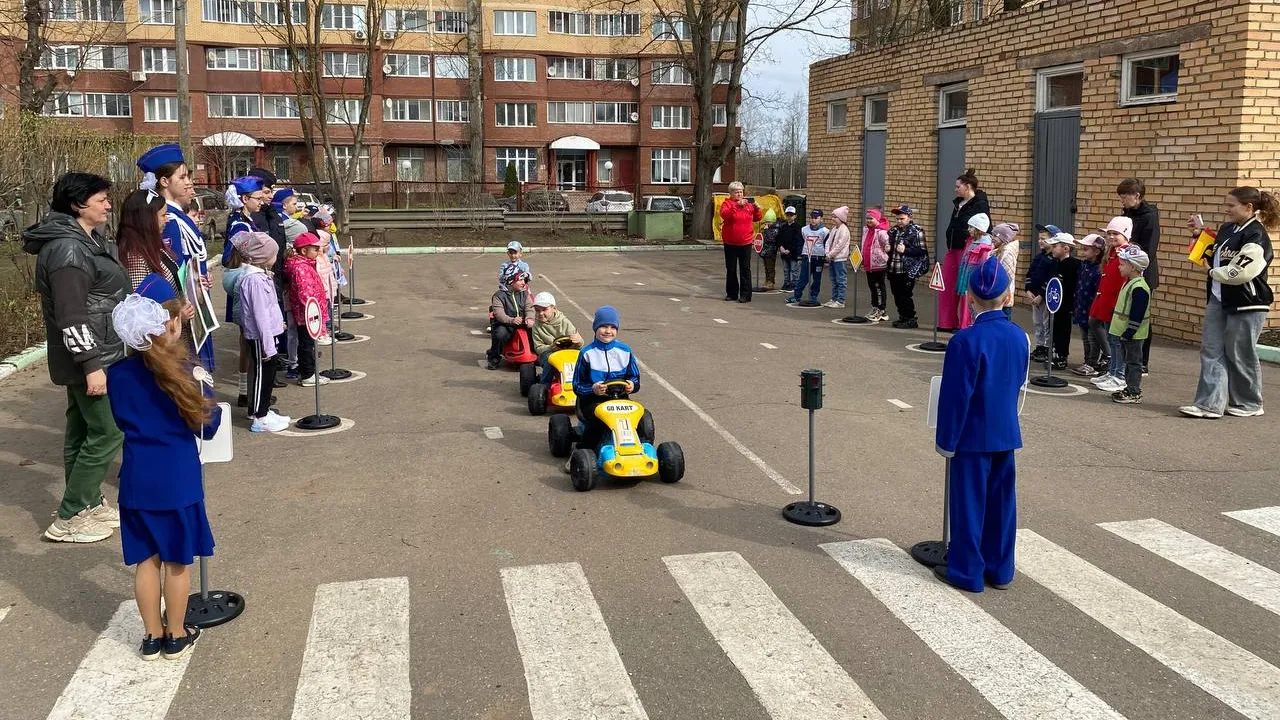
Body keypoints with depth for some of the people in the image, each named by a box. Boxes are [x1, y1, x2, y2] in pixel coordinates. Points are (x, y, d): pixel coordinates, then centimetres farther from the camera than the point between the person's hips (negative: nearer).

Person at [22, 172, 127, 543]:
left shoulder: (85, 240, 12)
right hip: (89, 357, -10)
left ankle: (89, 504, 27)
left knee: (82, 430, 16)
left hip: (95, 353, 10)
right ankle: (68, 519, 3)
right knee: (108, 432, -5)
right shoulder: (68, 250, -21)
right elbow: (71, 317, -25)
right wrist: (92, 365, -25)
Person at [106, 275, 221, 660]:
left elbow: (121, 419, 12)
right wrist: (204, 388, 5)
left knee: (146, 559, 14)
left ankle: (152, 636, 26)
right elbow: (207, 426, -8)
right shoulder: (184, 372, -15)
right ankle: (176, 636, 23)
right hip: (178, 478, -4)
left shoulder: (118, 373, -3)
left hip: (137, 478, 4)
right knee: (177, 561, 10)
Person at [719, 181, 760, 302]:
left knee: (745, 269, 0)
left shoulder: (748, 204, 7)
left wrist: (757, 209, -6)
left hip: (745, 242, 1)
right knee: (731, 269, 8)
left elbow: (756, 219, 14)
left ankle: (745, 294, 1)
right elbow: (724, 215, -22)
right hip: (730, 243, -1)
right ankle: (731, 293, 17)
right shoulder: (727, 203, -2)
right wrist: (737, 205, -30)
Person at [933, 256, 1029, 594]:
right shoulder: (1019, 336, 0)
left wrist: (946, 440, -8)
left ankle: (967, 572, 15)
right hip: (1007, 434, 6)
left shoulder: (966, 341, -19)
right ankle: (1000, 570, 25)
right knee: (1001, 501, 14)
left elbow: (955, 396, -17)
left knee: (969, 502, 5)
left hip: (973, 438, -6)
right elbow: (1020, 386, 11)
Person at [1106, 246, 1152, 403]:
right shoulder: (1129, 283, 12)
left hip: (1133, 334, -10)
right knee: (1128, 361, 15)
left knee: (1133, 362, -3)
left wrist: (1128, 333, -23)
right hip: (1124, 332, 10)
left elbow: (1137, 315, -23)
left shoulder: (1139, 288, -20)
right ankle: (1129, 388, 24)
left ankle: (1134, 393, 2)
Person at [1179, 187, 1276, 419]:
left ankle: (1249, 404, 21)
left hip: (1246, 304, -8)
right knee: (1211, 351, 3)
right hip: (1218, 300, 8)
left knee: (1240, 355, 4)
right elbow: (1214, 256, 23)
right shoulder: (1227, 229, 11)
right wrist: (1201, 234, 11)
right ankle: (1210, 404, 4)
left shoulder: (1256, 236, -15)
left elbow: (1239, 272, -24)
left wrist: (1215, 273, -8)